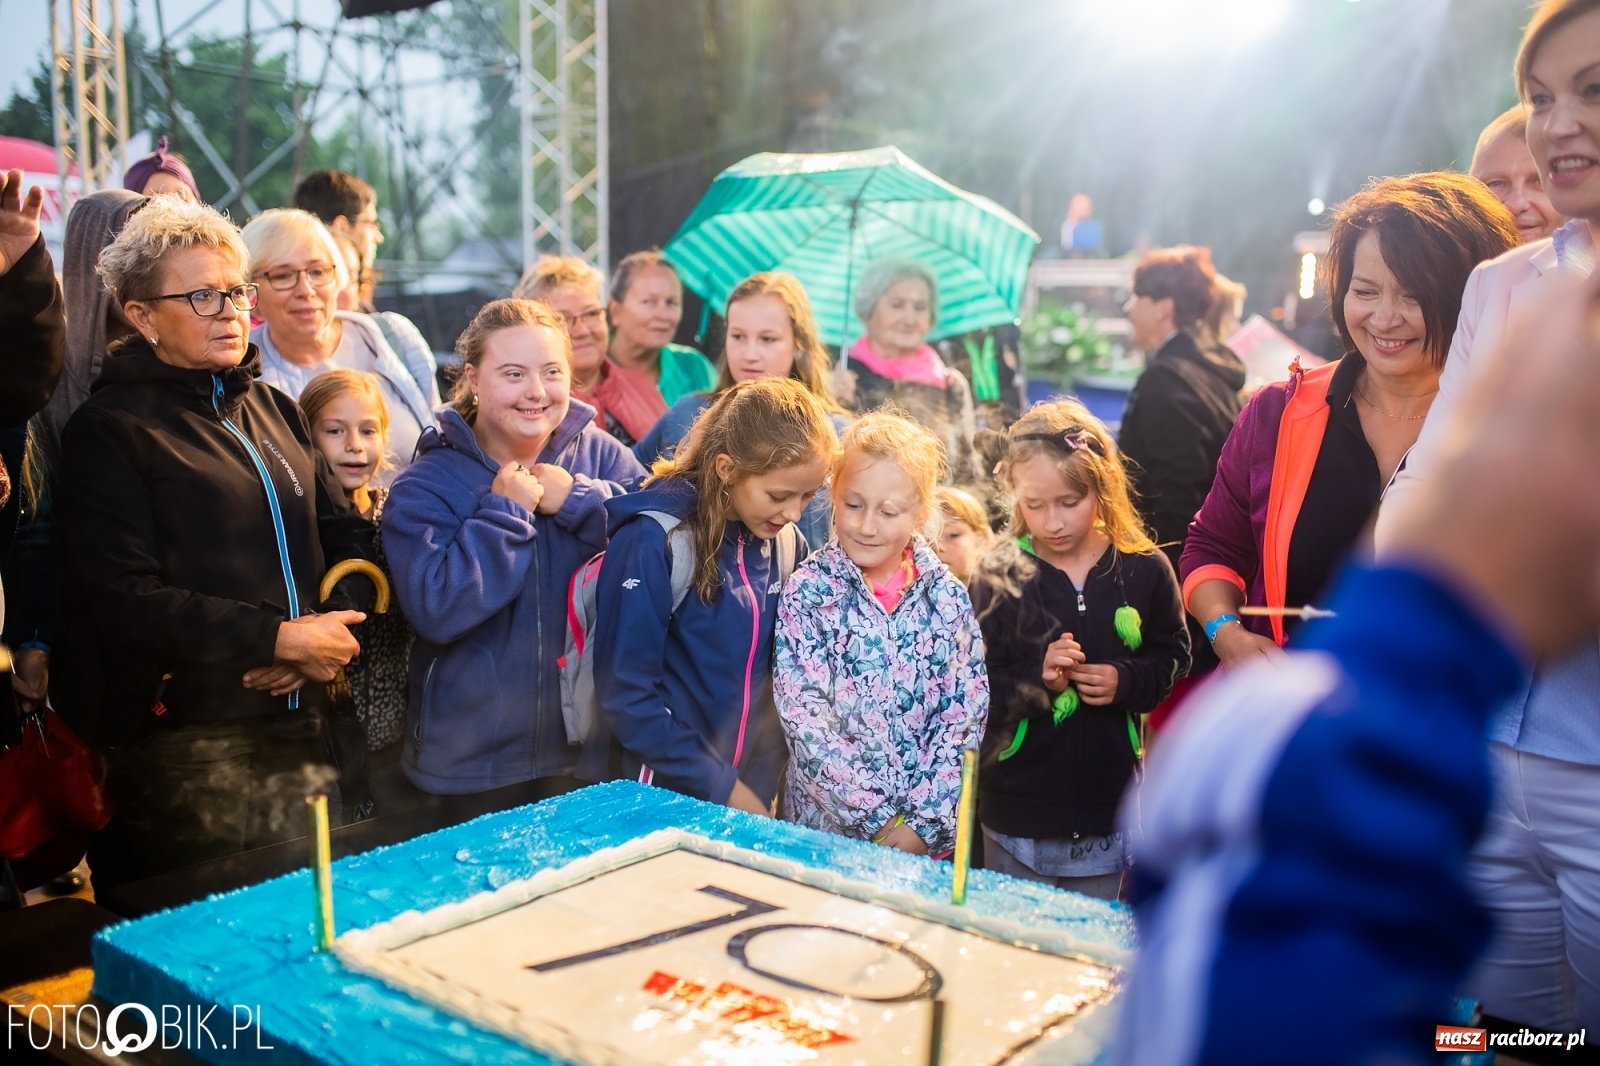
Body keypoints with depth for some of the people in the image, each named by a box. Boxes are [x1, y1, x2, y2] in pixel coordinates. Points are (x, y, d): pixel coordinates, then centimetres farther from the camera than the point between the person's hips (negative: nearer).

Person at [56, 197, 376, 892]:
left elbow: (347, 532, 14)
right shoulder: (110, 430, -4)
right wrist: (279, 639, -16)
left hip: (302, 725, 6)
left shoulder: (271, 409, 17)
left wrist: (331, 632, -5)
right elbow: (123, 599, -14)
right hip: (184, 747, -6)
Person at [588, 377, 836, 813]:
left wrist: (762, 786, -2)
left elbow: (781, 680, 6)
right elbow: (625, 695, -16)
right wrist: (720, 787, -14)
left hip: (749, 794, 5)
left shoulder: (786, 544, -1)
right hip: (658, 800, -5)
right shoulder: (655, 541, -17)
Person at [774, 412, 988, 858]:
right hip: (827, 830, -2)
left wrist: (924, 823, -11)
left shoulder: (949, 597, -1)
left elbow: (965, 716, -3)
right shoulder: (807, 593, -7)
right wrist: (879, 819, -16)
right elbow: (805, 720, -13)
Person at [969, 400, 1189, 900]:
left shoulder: (1144, 570, -5)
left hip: (1109, 806, 1)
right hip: (1017, 807, -1)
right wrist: (1037, 678, -24)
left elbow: (1171, 656, 4)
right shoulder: (998, 575, -8)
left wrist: (1126, 681, -14)